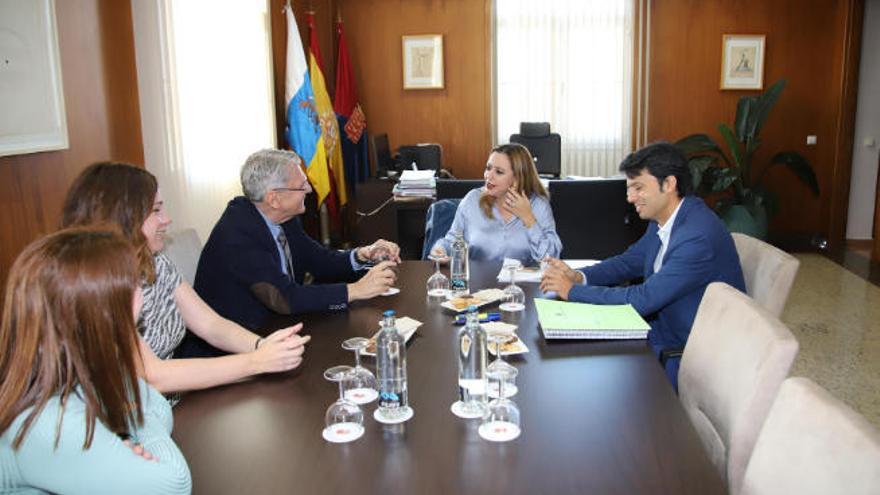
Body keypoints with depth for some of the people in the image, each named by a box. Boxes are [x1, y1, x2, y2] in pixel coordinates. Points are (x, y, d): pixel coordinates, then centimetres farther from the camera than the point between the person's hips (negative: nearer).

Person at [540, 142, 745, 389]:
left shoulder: (699, 236, -28)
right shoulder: (662, 220, 2)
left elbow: (643, 300, -29)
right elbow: (629, 261, 13)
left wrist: (573, 291, -21)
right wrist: (579, 276, -6)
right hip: (661, 327, 8)